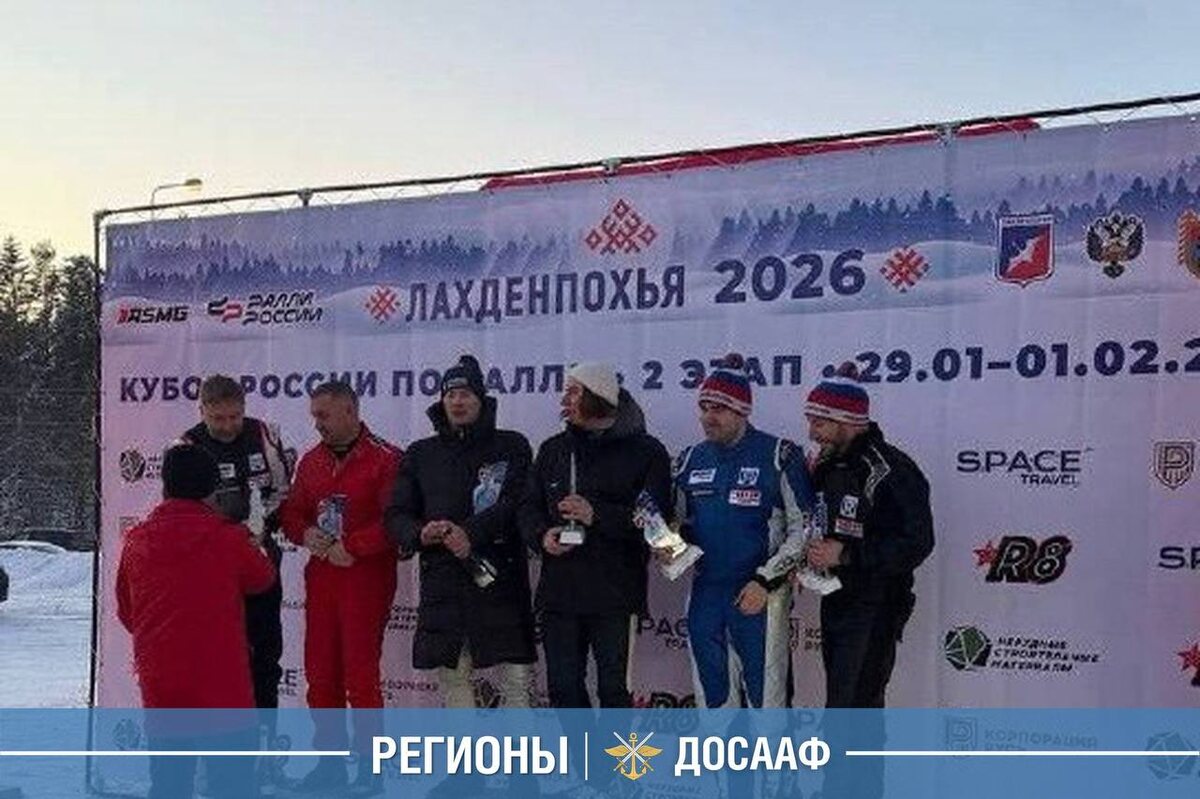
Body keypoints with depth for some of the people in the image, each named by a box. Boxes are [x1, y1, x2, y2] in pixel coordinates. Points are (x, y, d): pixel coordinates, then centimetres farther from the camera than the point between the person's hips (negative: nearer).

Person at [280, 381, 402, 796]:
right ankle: (329, 762, 20)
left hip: (366, 578, -6)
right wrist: (306, 534, -4)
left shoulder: (385, 458, -9)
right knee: (320, 673, 9)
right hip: (320, 576, 6)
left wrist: (352, 548, -16)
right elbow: (292, 511, 17)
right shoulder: (311, 461, 13)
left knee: (360, 675, -5)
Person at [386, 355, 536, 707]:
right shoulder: (420, 454, 14)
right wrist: (419, 534, -12)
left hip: (499, 578, -3)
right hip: (441, 582, 3)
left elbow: (515, 504, -9)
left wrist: (470, 532, -22)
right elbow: (397, 515, 10)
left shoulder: (511, 447, 5)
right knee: (450, 676, 8)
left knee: (515, 679, -2)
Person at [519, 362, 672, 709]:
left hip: (614, 596, -5)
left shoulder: (644, 451, -2)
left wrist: (597, 515, -20)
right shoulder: (553, 450, 15)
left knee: (613, 689, -1)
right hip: (558, 592, 5)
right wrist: (542, 535, -7)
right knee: (563, 687, 9)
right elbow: (529, 507, 15)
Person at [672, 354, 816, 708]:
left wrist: (766, 580, -12)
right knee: (712, 695, 14)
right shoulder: (691, 460, 8)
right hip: (705, 596, 5)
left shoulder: (778, 456, -8)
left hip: (760, 597, -5)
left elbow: (804, 528, -7)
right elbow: (681, 523, 20)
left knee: (766, 695, -1)